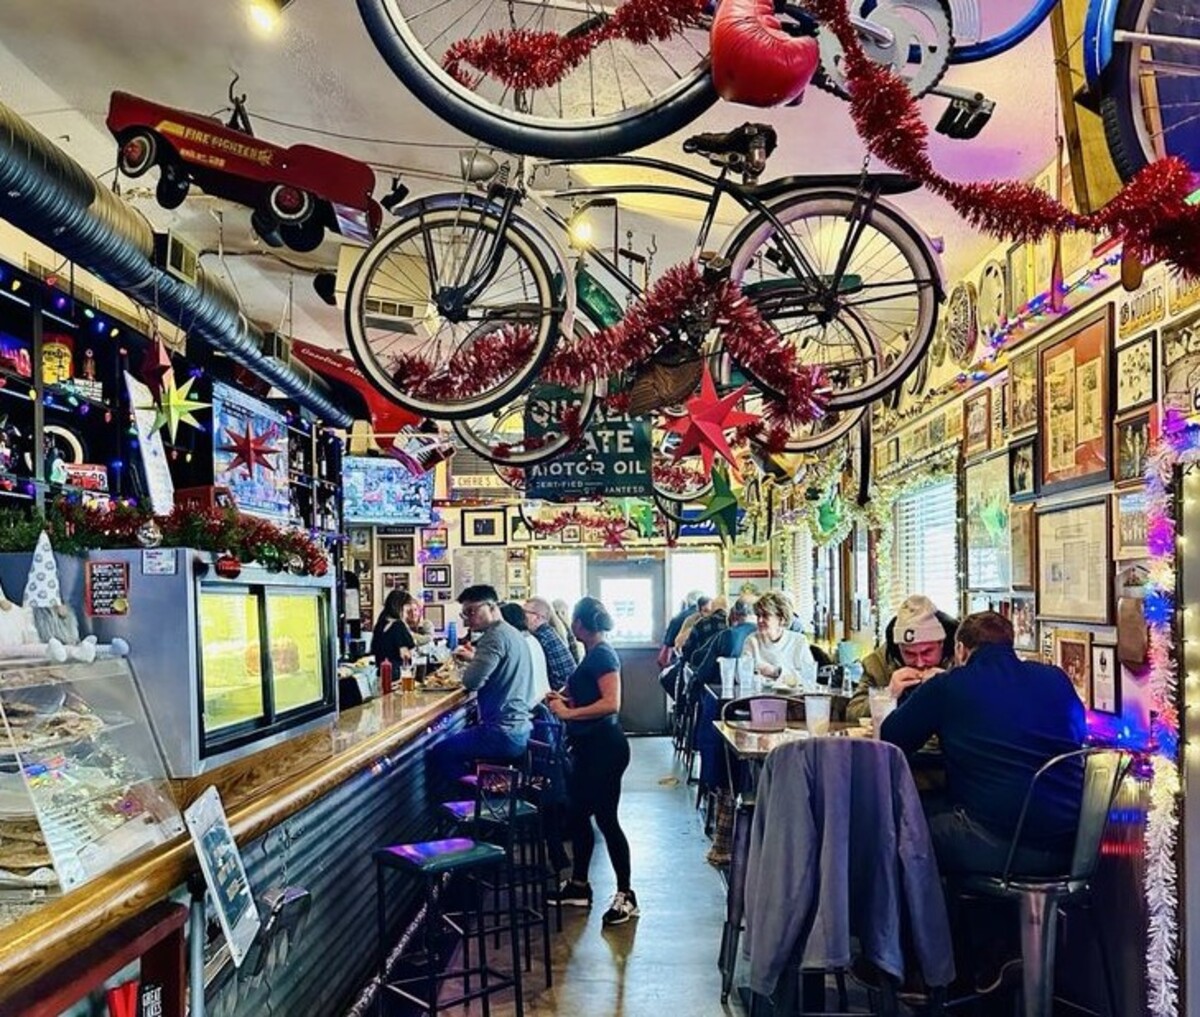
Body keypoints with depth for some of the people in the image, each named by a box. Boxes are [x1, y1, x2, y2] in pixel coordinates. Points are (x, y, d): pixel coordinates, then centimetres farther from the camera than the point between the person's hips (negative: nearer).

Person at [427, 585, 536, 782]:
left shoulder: (495, 635, -16)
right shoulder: (512, 633, 14)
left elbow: (472, 682, -22)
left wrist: (470, 663, -2)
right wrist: (475, 659, 10)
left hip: (504, 732, -10)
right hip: (519, 727, 10)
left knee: (439, 753, -5)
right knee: (454, 742, 25)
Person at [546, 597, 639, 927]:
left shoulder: (602, 655, -17)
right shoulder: (594, 653, 11)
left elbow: (611, 703, -27)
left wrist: (569, 713, -23)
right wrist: (565, 699, 7)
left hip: (605, 746, -10)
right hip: (590, 746, 10)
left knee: (605, 818, -1)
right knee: (578, 813, 17)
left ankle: (626, 894, 11)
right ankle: (578, 885, 30)